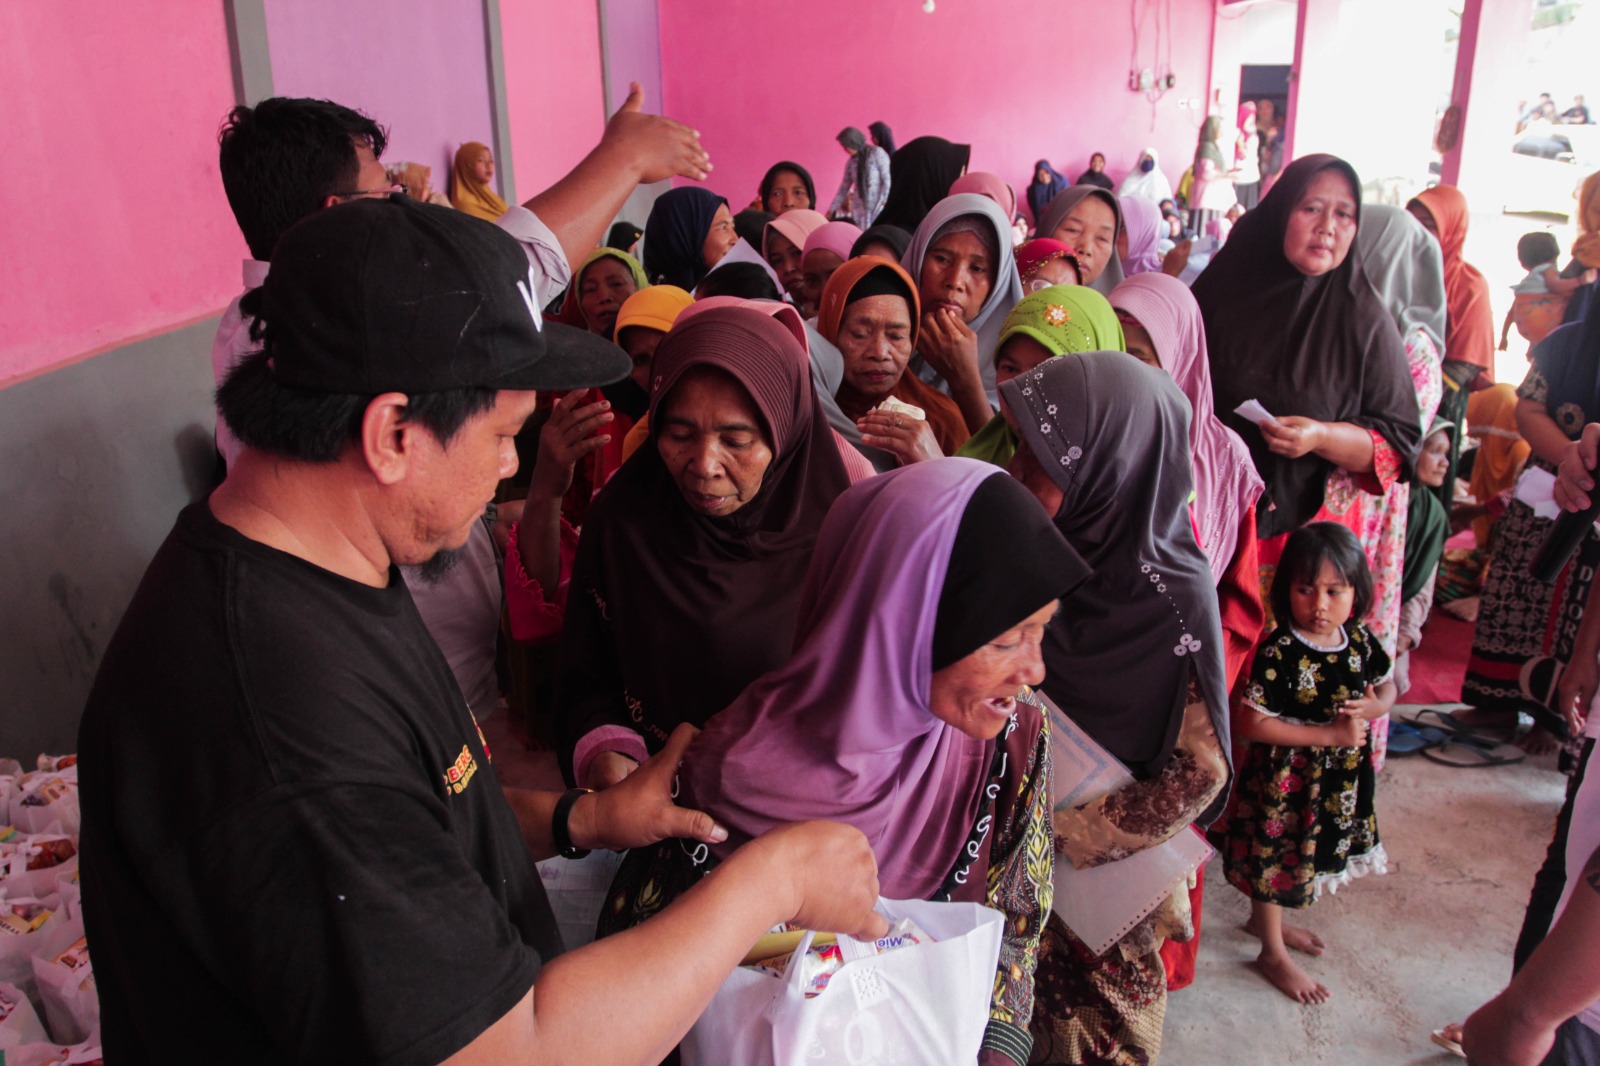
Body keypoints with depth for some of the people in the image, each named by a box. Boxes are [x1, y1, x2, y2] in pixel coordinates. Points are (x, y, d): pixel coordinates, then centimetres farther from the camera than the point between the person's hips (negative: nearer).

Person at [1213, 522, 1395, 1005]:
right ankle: (1273, 952, 32)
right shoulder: (1280, 652, -26)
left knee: (1306, 854, 24)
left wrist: (1374, 706, -14)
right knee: (1275, 857, 10)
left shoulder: (1359, 640, -6)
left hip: (1339, 777, 7)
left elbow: (1387, 684, 12)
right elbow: (1250, 722, -27)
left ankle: (1265, 918, 50)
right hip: (1284, 778, -7)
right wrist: (1330, 734, -26)